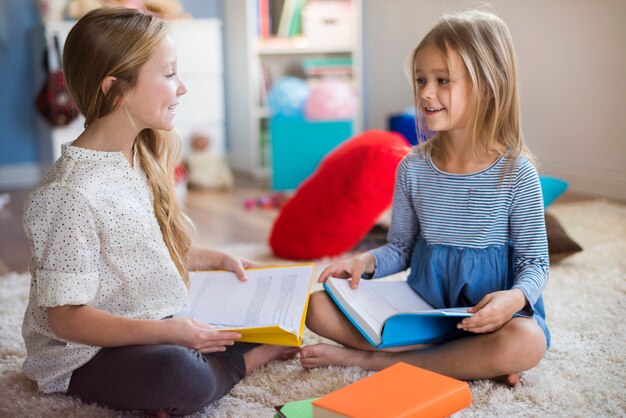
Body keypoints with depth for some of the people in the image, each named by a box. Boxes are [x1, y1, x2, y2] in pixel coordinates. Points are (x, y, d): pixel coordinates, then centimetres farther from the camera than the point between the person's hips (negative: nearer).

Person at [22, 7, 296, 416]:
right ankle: (246, 360, -6)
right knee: (182, 375, -35)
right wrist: (166, 332, -31)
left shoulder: (143, 158, 2)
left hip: (162, 324, 8)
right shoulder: (72, 194, -25)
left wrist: (216, 259, 4)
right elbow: (66, 319, -23)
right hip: (89, 354, -8)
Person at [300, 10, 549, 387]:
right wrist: (367, 261, -11)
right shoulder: (413, 168, 1)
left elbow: (535, 263, -5)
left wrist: (515, 298, -26)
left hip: (487, 310, -3)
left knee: (526, 342, -37)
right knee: (318, 307, -13)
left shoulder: (516, 173, -10)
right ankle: (471, 360, -16)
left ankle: (370, 359, -22)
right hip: (422, 303, 3)